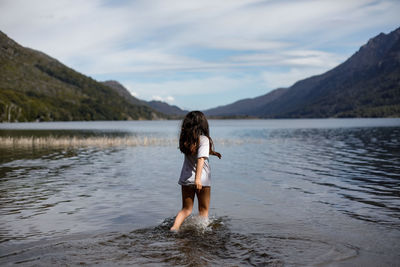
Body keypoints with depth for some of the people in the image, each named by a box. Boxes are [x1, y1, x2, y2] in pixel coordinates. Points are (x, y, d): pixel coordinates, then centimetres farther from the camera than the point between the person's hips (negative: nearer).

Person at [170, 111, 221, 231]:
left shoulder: (185, 139, 5)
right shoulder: (203, 139, -15)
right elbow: (201, 159, -26)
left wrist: (211, 152, 27)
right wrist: (198, 178, -33)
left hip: (185, 178, 5)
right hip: (202, 179, -5)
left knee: (186, 209, 15)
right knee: (203, 210, 14)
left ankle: (174, 227, -4)